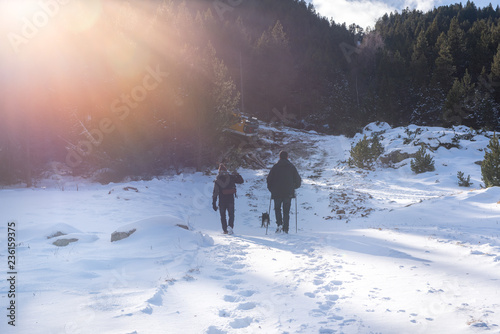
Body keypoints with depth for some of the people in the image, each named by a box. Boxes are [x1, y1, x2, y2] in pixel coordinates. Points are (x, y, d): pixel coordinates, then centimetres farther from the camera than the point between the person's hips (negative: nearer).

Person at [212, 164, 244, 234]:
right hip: (230, 200, 0)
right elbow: (241, 181, 7)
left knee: (223, 216, 14)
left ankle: (225, 230, 13)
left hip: (221, 201, 0)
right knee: (231, 215, 7)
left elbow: (215, 193, -4)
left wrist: (214, 203, 0)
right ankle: (230, 226, -17)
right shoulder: (231, 177, -2)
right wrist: (238, 175, 19)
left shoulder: (217, 181, -3)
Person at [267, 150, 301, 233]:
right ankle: (285, 228, 1)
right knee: (286, 211, 7)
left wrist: (271, 189, 15)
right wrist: (294, 186, 25)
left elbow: (269, 179, 1)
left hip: (277, 193, 0)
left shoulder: (275, 167, 1)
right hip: (288, 193, 1)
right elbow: (298, 179, 6)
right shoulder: (292, 167, 3)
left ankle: (279, 224, -4)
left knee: (277, 208, 16)